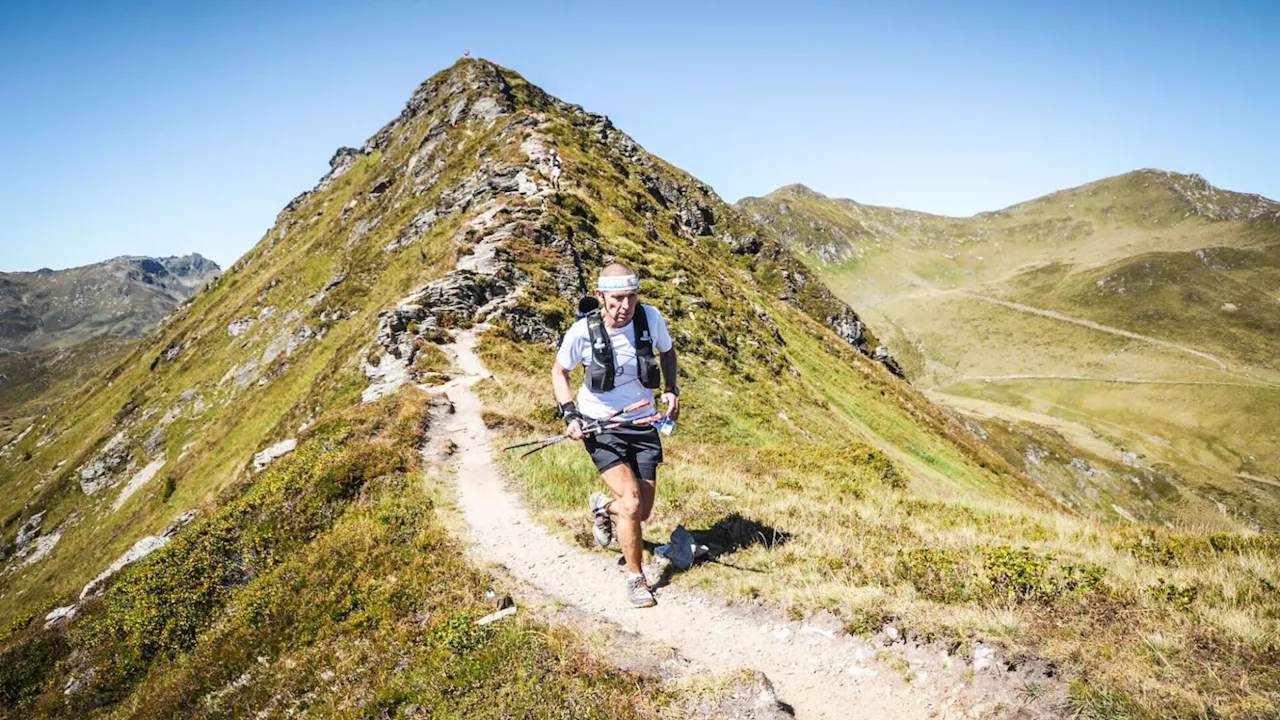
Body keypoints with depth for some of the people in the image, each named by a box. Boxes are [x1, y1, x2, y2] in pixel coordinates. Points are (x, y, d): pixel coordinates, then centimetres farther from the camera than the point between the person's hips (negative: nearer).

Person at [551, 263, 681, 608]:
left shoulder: (651, 318, -11)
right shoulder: (583, 331, -17)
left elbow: (667, 352, 11)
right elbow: (559, 372, 1)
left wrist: (671, 390, -3)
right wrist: (570, 414, -11)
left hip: (642, 424, 3)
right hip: (601, 426, -3)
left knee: (642, 511, 7)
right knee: (632, 503, -18)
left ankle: (604, 506, 43)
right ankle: (636, 578, 5)